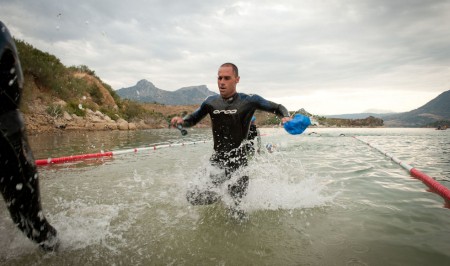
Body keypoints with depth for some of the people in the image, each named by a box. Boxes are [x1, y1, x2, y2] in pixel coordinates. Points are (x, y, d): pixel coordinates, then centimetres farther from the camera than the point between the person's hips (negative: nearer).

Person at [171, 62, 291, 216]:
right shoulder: (211, 102, 2)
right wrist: (181, 120, -5)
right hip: (217, 160, 3)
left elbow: (278, 108, 4)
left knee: (237, 214, 3)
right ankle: (219, 195, 22)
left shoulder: (249, 101, -7)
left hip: (239, 162, -2)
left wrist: (286, 117, -18)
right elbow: (192, 120, 17)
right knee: (193, 197, -11)